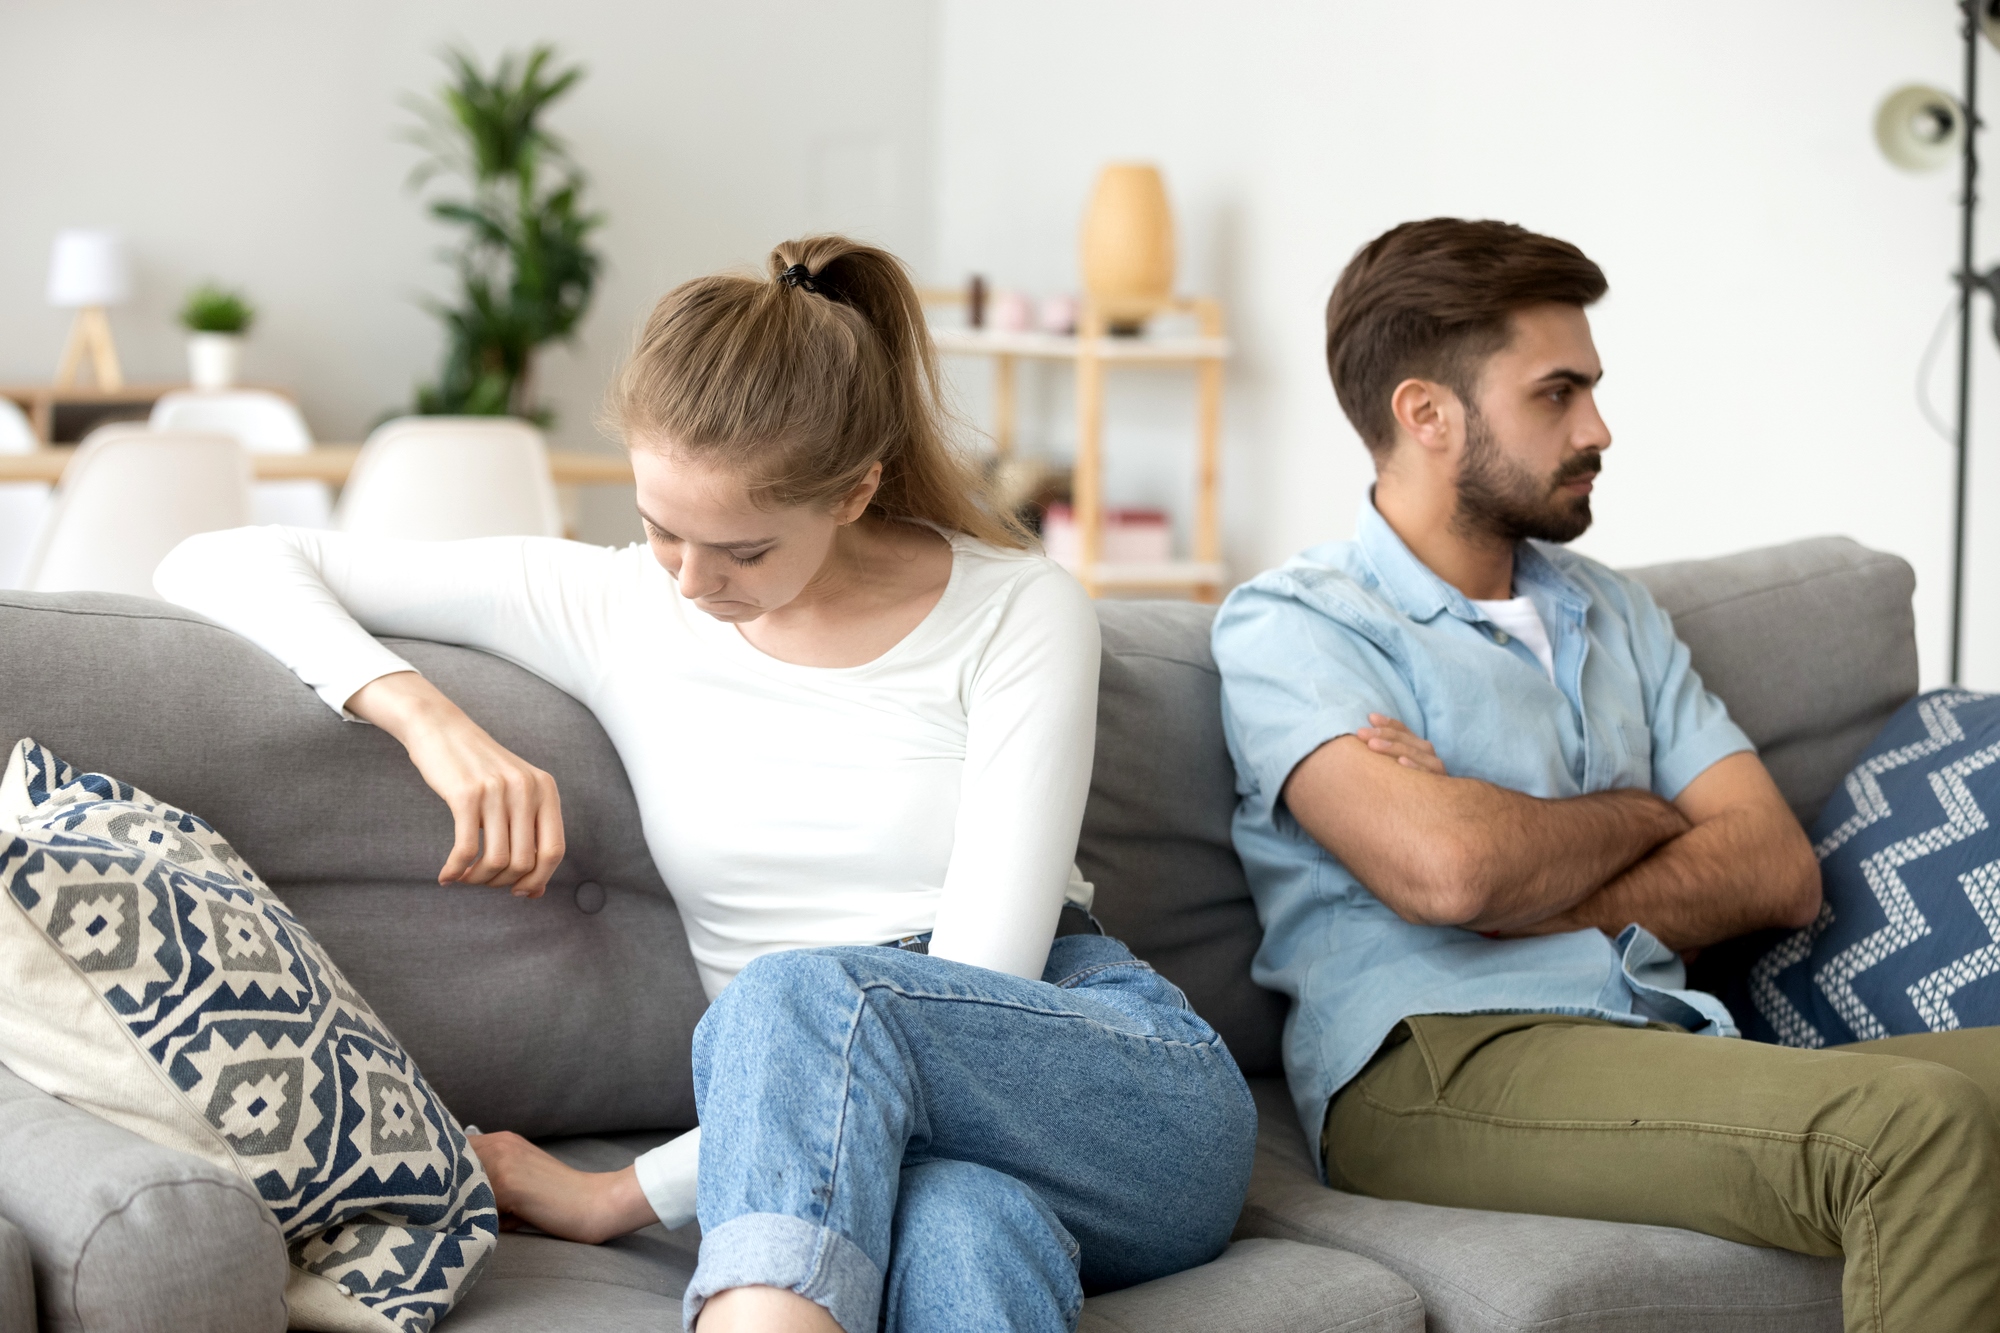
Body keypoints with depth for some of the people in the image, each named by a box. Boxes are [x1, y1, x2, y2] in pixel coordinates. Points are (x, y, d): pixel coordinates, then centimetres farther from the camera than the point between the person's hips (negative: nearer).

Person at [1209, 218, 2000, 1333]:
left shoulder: (1617, 614, 25)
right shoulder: (1290, 621, 4)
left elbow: (1778, 869, 10)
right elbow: (1449, 867, -16)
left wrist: (1523, 889, -6)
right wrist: (1640, 814, 5)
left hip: (1671, 1052, 7)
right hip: (1441, 1070, -7)